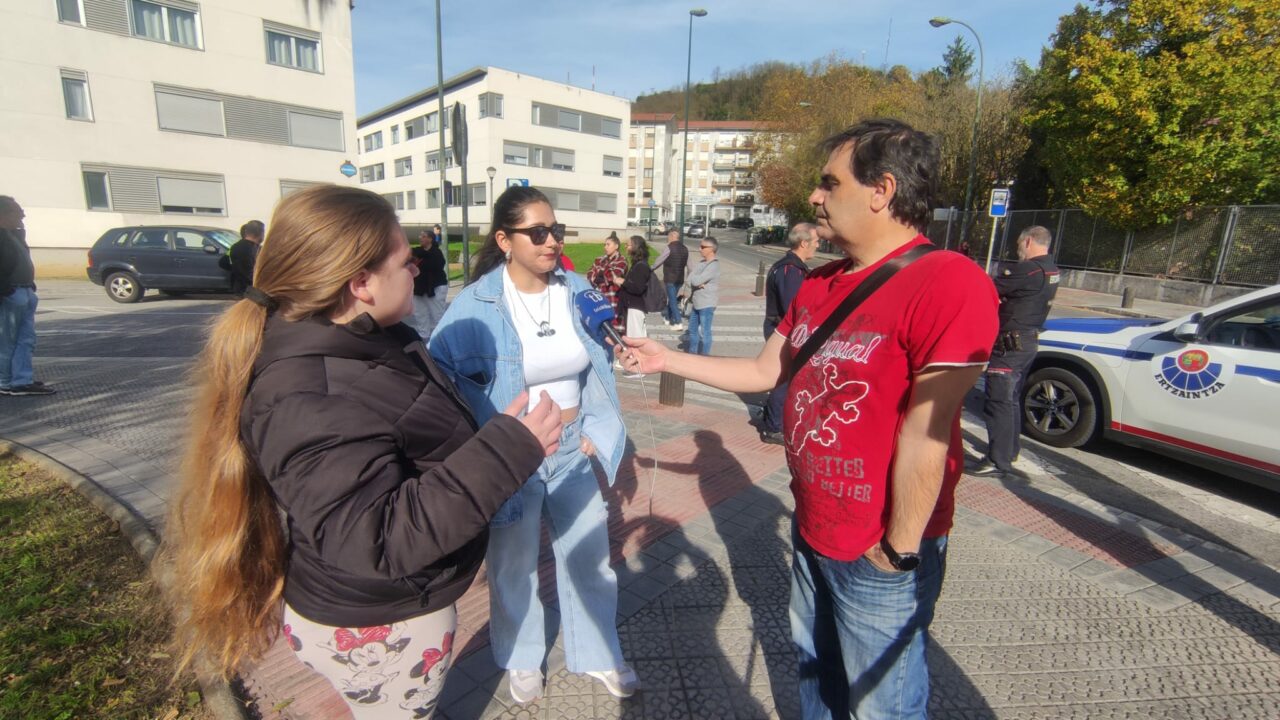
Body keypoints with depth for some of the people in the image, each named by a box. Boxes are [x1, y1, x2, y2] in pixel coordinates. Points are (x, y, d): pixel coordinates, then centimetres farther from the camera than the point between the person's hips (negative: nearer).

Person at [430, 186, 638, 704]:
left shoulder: (578, 291, -4)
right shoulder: (475, 304, -17)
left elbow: (600, 366, 7)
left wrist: (595, 430, 1)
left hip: (572, 450, 4)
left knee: (589, 556, 17)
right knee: (514, 565, 18)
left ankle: (598, 655, 43)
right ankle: (522, 660, 46)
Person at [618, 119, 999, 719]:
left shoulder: (947, 281, -23)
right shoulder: (816, 286, 4)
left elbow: (925, 433, -23)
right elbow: (763, 371, 9)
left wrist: (899, 550, -17)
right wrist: (667, 360, 7)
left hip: (879, 554, -7)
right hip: (811, 530, 7)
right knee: (814, 670, 27)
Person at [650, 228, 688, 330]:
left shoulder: (669, 248, -12)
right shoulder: (685, 249, 9)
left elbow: (658, 262, -8)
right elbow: (688, 265, 11)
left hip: (670, 279, -7)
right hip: (680, 279, 7)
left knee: (672, 300, -4)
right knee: (672, 298, 20)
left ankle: (679, 322, -10)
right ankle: (669, 319, 31)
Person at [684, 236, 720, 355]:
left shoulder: (714, 265, -18)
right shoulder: (701, 263, 9)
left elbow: (696, 280, -24)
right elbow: (690, 280, 4)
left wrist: (692, 274, -3)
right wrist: (697, 284, -17)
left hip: (707, 305, -9)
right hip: (697, 303, 9)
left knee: (704, 332, 0)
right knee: (692, 329, 20)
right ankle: (692, 353, 35)